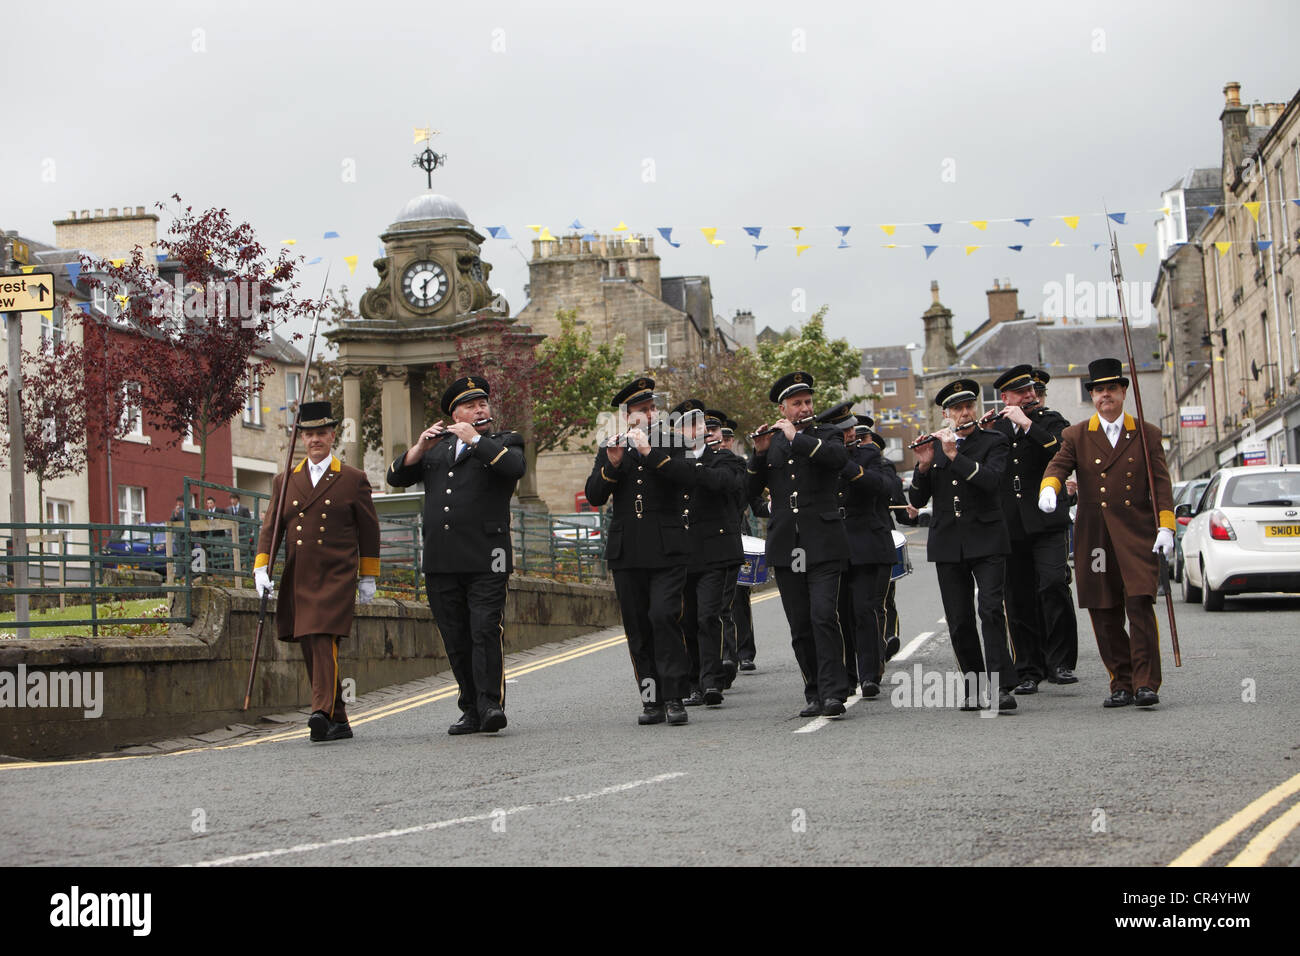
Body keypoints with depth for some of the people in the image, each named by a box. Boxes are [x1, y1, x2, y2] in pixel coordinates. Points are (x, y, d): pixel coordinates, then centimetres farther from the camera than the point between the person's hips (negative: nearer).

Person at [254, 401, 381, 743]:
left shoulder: (353, 479, 6)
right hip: (296, 582, 4)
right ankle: (339, 722, 12)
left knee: (324, 642, -19)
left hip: (336, 577, -4)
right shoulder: (285, 481, 13)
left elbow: (369, 530, 9)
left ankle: (322, 713, -27)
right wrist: (262, 569, -3)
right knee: (310, 651, 4)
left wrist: (368, 578, 8)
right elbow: (271, 528, 11)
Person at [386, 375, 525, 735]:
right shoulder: (437, 447, 22)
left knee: (486, 630, -15)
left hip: (485, 557, -4)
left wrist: (474, 439, -11)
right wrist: (421, 447, -2)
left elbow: (515, 467, -14)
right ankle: (471, 711, 10)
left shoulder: (504, 442, 9)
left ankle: (491, 705, -16)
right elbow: (396, 477, 13)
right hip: (441, 560, 4)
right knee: (456, 639, 5)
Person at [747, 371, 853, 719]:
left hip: (822, 544, -3)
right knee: (800, 627, 4)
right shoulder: (771, 443, 15)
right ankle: (814, 694, 12)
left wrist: (796, 437, -15)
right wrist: (760, 452, -5)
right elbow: (750, 491, 8)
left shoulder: (825, 435, 7)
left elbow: (839, 457, -17)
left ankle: (833, 693, -14)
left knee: (824, 616, -15)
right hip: (785, 547, 3)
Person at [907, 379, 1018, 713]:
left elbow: (991, 480, -17)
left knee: (991, 610, -15)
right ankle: (974, 688, 11)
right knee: (959, 620, 3)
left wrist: (955, 454, -19)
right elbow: (917, 500, 6)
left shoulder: (993, 443, 3)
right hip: (948, 544, 4)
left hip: (986, 539, -3)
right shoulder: (935, 446, 13)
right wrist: (924, 465, -10)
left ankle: (1001, 686, -17)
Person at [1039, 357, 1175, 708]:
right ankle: (1121, 685, 12)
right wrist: (1049, 488, -29)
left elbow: (1161, 482, 4)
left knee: (1140, 604, -14)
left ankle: (1147, 683, -10)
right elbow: (1058, 465, -5)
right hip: (1094, 536, 2)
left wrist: (1166, 527, -7)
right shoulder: (1076, 436, 10)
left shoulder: (1147, 434, 9)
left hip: (1138, 535, -1)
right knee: (1105, 614, 2)